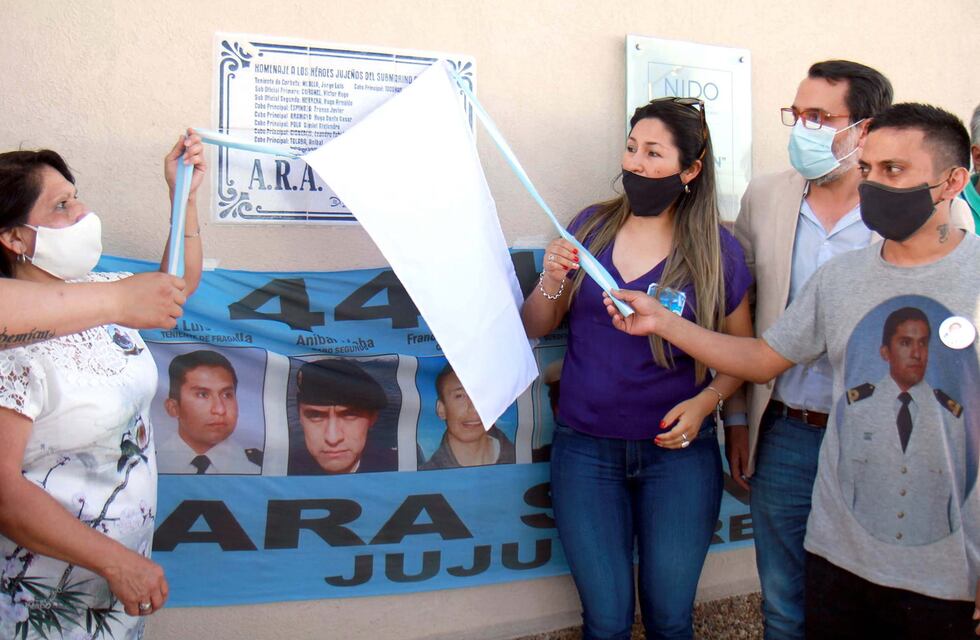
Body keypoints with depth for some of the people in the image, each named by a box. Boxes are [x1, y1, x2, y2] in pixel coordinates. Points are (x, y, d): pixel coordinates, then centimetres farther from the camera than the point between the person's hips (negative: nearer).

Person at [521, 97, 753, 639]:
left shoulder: (717, 250, -4)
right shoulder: (590, 227, 1)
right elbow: (536, 329, 5)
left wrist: (706, 400, -13)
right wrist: (552, 282, -14)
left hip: (677, 452, -1)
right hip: (585, 448, 1)